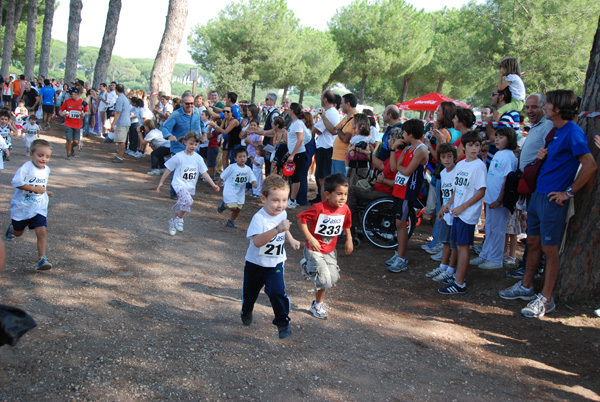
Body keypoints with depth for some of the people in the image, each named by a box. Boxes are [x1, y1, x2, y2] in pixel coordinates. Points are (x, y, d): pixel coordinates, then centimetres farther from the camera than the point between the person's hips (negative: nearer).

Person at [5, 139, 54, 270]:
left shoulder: (46, 170, 3)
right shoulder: (26, 167, -18)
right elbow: (16, 182, -28)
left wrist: (45, 191, 5)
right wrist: (35, 189, -28)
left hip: (38, 209, 3)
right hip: (21, 207, -3)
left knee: (41, 232, -13)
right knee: (18, 232, 18)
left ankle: (42, 259, -10)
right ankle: (11, 228, 54)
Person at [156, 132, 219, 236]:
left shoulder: (198, 158, 3)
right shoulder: (179, 156, -7)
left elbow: (204, 173, 5)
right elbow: (168, 169, 0)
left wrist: (213, 185, -3)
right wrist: (161, 182, 2)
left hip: (190, 187, 5)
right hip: (179, 184, -5)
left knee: (180, 206, 12)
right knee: (188, 200, -30)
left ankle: (173, 222, 36)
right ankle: (179, 219, -9)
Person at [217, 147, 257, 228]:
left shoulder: (248, 169, 0)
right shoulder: (232, 167, -13)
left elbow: (252, 179, 0)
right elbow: (222, 176, -3)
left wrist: (254, 183, -23)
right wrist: (218, 185, 4)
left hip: (240, 193, 5)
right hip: (230, 191, -5)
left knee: (238, 209, 10)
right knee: (233, 207, -20)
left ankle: (230, 222, 33)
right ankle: (224, 204, 13)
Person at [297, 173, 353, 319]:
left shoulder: (345, 209, -6)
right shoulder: (319, 208, -24)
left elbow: (346, 225, 13)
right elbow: (301, 219, -19)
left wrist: (349, 240, 6)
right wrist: (310, 239, -22)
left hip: (330, 250, 6)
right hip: (314, 249, -6)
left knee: (333, 277, 7)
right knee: (324, 279, -8)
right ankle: (317, 305, 18)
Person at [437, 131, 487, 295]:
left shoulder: (479, 166, -12)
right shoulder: (460, 164, 11)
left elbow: (481, 192, -14)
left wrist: (462, 207, -15)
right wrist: (449, 203, 7)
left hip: (468, 213, -7)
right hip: (457, 212, 7)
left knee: (463, 246, -6)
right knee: (459, 245, 13)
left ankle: (459, 284, -3)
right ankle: (458, 276, 24)